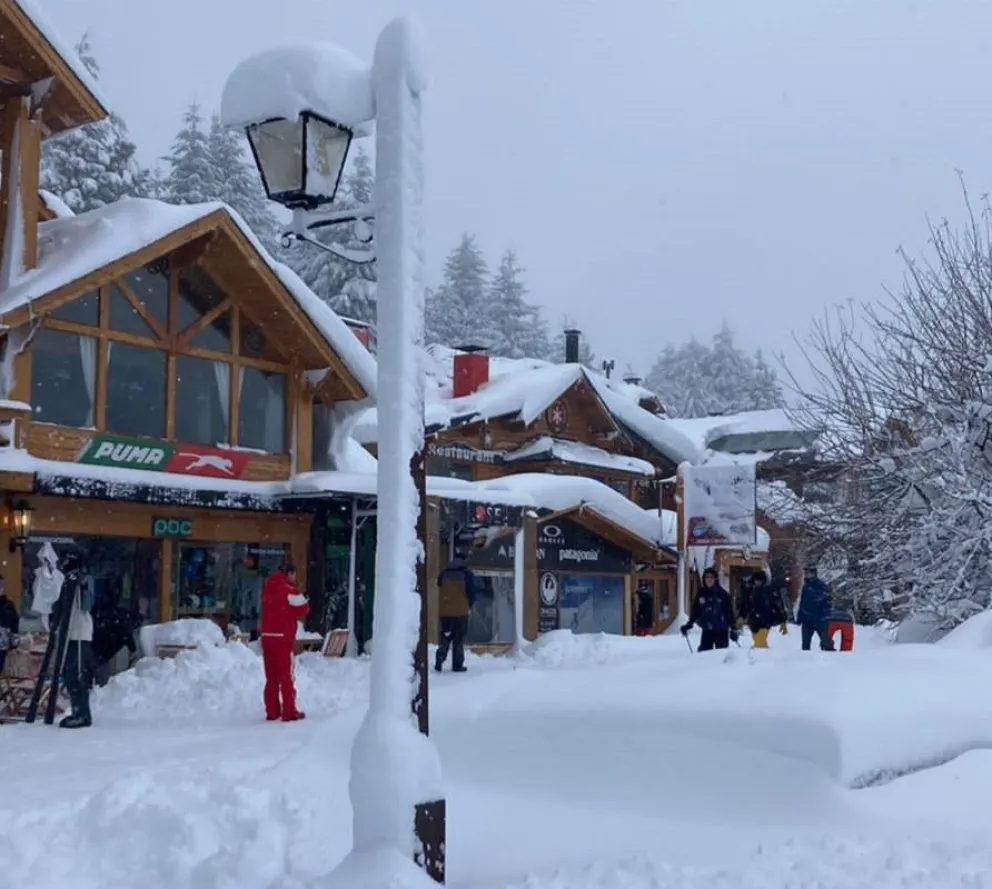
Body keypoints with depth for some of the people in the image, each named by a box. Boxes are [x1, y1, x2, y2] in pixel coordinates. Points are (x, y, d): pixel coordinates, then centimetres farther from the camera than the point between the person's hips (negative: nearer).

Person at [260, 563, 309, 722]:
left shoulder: (268, 589, 12)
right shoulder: (290, 590, -8)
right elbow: (303, 610, -4)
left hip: (267, 636, 6)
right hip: (283, 637, -6)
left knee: (271, 676, 11)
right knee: (286, 676, -1)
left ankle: (272, 711, 13)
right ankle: (289, 712, 1)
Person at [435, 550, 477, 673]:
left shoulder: (444, 573, 9)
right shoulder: (467, 573, -3)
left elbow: (439, 590, 15)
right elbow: (471, 592, -4)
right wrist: (469, 606, 10)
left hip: (444, 611, 4)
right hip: (461, 611, -3)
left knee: (445, 636, 13)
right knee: (459, 638, 3)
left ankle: (439, 660, -2)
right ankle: (457, 665, 3)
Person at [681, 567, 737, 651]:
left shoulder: (722, 594, -4)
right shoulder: (701, 594, 4)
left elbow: (729, 612, -3)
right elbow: (695, 611, 10)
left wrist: (733, 629, -7)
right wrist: (689, 624, 3)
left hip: (721, 631, -3)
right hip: (707, 630, 3)